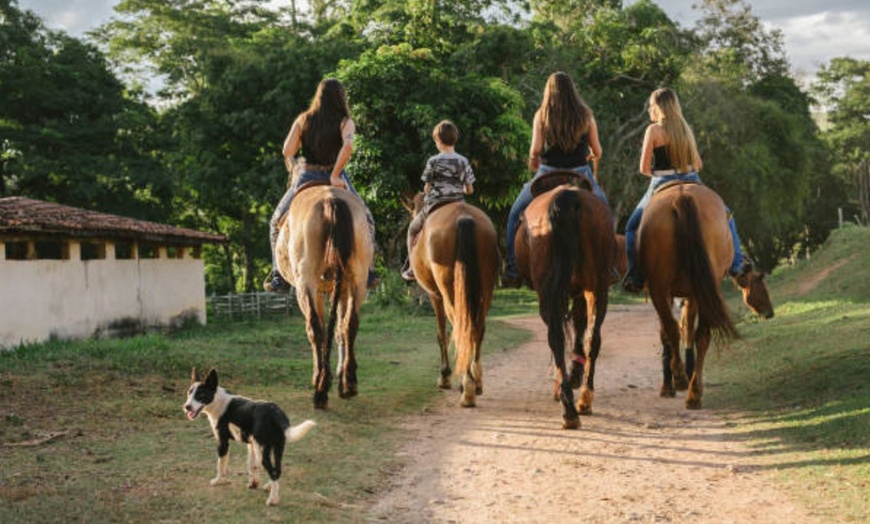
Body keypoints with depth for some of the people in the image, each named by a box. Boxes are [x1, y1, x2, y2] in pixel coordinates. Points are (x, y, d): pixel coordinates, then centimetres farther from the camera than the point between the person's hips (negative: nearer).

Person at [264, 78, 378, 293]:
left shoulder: (303, 120, 2)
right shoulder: (345, 122, -2)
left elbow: (287, 152, -5)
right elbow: (348, 146, -23)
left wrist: (294, 170, 11)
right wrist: (335, 174, -18)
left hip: (305, 178, 1)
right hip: (336, 180, -1)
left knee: (278, 223, 20)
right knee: (366, 222, 21)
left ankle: (280, 277, 11)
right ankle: (365, 271, 12)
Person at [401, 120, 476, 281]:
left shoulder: (433, 161, -7)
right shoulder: (464, 162, 1)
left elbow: (427, 188, -3)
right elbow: (470, 190, 3)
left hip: (435, 206, -2)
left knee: (412, 230, 20)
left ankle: (411, 268, 16)